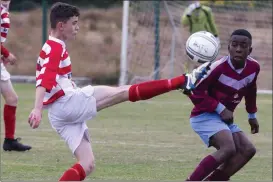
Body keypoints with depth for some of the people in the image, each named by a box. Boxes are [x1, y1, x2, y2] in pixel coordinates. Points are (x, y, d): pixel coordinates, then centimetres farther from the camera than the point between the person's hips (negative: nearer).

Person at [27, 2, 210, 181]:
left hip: (62, 115, 11)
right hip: (67, 103, -11)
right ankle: (185, 81, -14)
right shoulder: (56, 48, -9)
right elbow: (44, 80, -24)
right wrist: (37, 109, -37)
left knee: (87, 165, 6)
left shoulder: (53, 48, 22)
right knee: (124, 92, -12)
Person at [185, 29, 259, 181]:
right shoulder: (219, 67, -25)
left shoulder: (254, 67, -4)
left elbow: (250, 91, 17)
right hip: (204, 115, -8)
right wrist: (220, 109, -22)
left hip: (225, 118, 9)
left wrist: (252, 115, 23)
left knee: (248, 150, -1)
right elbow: (195, 91, -22)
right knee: (228, 149, -29)